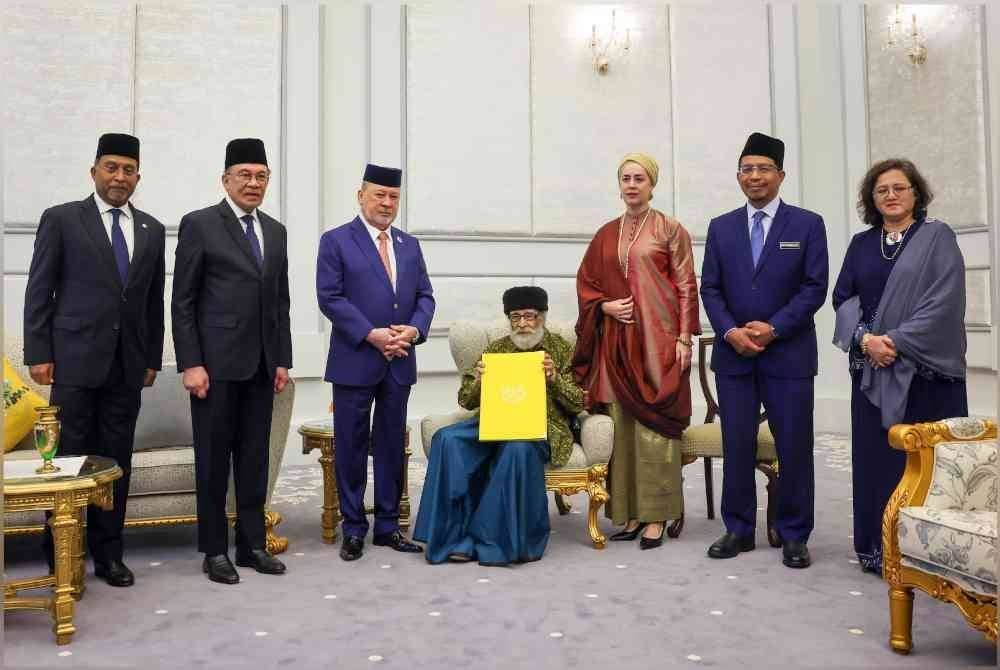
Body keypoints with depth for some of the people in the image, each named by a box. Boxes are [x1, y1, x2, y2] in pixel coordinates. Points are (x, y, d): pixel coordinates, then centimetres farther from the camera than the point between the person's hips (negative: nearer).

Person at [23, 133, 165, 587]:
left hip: (127, 365, 3)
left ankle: (108, 553, 18)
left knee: (117, 463, 7)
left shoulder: (151, 229, 12)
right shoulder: (61, 219, 2)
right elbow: (39, 291, 0)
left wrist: (153, 358, 10)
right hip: (75, 361, -3)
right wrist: (38, 354, -6)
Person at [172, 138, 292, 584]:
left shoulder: (276, 231, 14)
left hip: (261, 364, 5)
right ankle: (215, 550, 16)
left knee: (255, 457, 10)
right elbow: (183, 302, -5)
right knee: (214, 458, 4)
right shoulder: (199, 224, -2)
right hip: (216, 363, -5)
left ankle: (252, 544, 20)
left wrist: (282, 359, 9)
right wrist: (190, 364, -11)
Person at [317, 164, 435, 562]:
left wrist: (414, 329, -9)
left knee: (392, 444, 10)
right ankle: (353, 529, 16)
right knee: (352, 446, 4)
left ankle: (388, 525, 21)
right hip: (354, 362, -4)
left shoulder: (410, 245, 14)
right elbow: (330, 297, -10)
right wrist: (372, 335, -17)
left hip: (399, 364, 5)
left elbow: (425, 296, 11)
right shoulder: (336, 241, -1)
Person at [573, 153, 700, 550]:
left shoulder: (670, 230, 2)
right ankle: (630, 512, 13)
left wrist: (684, 338, -8)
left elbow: (686, 287, -1)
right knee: (622, 424, 4)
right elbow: (586, 283, 17)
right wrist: (604, 306, -2)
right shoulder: (606, 234, 13)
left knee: (654, 424, -4)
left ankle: (657, 516, 4)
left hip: (657, 338, -4)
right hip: (616, 340, 4)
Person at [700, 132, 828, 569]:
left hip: (789, 352, -2)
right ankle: (739, 529, 18)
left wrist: (773, 328, -14)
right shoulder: (721, 227, 11)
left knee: (794, 445, 2)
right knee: (737, 444, 6)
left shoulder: (807, 224, 3)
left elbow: (815, 287, -4)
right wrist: (730, 331, -10)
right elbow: (709, 288, 6)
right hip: (733, 352, 2)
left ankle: (794, 535, 15)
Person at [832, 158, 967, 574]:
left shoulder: (937, 237, 1)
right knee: (876, 456, 5)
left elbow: (944, 300, -9)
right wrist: (864, 339, -10)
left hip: (925, 368, -3)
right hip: (871, 369, 4)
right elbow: (843, 297, 7)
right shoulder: (861, 244, 13)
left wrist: (898, 341, -17)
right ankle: (878, 548, 15)